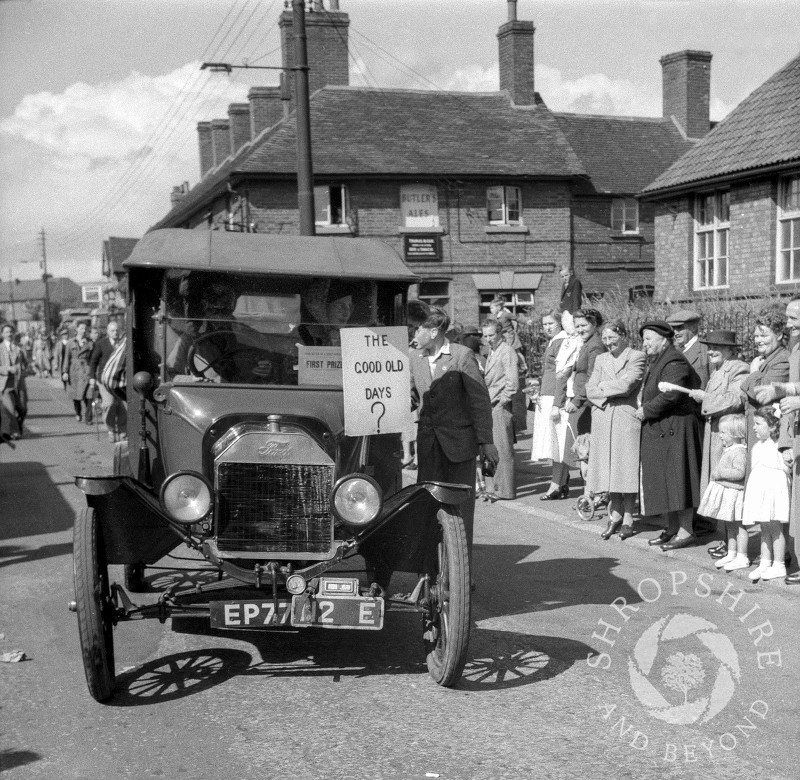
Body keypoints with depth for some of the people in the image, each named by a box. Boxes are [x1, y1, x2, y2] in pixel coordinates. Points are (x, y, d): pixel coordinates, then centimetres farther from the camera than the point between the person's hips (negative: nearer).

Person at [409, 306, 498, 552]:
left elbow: (480, 400, -9)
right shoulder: (417, 361, 9)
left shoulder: (462, 356, -9)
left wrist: (486, 441, -11)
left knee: (460, 503, 4)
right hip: (428, 442, 5)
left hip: (459, 440, -5)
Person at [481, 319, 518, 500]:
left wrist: (503, 400, -14)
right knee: (493, 448, 12)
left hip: (501, 406, -9)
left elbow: (513, 381, -19)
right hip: (492, 406, 9)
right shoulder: (492, 351, 17)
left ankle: (505, 490, 0)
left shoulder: (507, 351, -12)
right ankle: (498, 486, 19)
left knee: (503, 449, -5)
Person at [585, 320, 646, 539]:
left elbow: (626, 385, -13)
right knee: (609, 468, 6)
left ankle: (627, 518, 6)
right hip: (603, 420, 5)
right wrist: (607, 397, -9)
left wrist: (603, 387, 0)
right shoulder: (601, 359, 17)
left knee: (627, 468, -2)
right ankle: (615, 515, 16)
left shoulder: (637, 357, -1)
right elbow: (590, 390, 8)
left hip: (627, 418, -5)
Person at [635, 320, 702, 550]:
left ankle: (685, 531, 1)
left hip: (674, 428, -10)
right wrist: (644, 409, 5)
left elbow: (671, 394, -26)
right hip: (657, 430, 10)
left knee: (676, 478, -5)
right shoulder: (656, 361, 16)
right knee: (661, 480, 12)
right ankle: (672, 528, 20)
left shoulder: (674, 361, -15)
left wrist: (646, 410, -16)